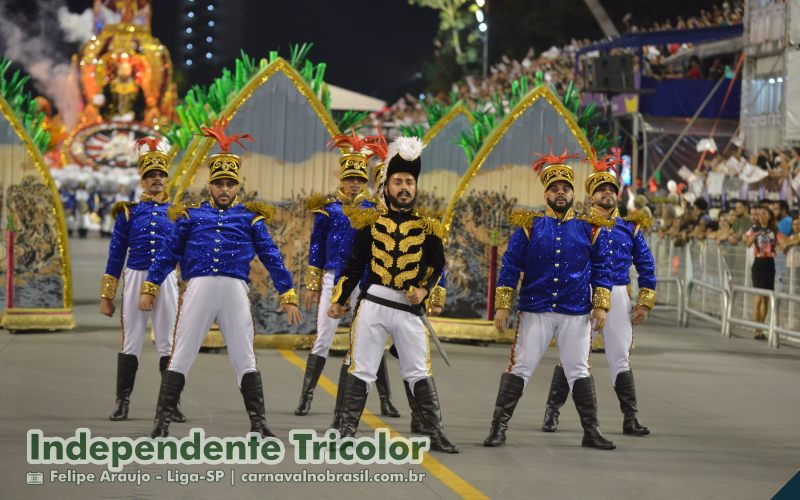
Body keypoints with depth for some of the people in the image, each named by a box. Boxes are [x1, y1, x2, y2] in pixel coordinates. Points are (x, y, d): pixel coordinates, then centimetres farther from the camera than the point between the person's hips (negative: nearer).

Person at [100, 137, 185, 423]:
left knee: (167, 344, 2)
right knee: (131, 343, 1)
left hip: (167, 281, 0)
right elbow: (115, 257, 8)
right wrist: (106, 296, 4)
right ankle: (122, 402, 6)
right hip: (135, 279, 0)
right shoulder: (128, 213, 8)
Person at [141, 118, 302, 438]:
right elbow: (167, 254, 15)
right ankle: (162, 421, 3)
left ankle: (258, 423, 8)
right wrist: (149, 288, 9)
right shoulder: (191, 216, 14)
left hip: (235, 291, 0)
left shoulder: (250, 217, 13)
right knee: (180, 357, 1)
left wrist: (288, 296, 6)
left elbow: (271, 257, 11)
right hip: (198, 289, 0)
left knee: (244, 359, 3)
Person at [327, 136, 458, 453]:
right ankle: (347, 432, 6)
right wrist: (339, 300, 7)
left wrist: (424, 288, -7)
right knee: (360, 370, 0)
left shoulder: (427, 227, 6)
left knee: (419, 372, 3)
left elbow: (437, 264, 10)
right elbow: (354, 265, 10)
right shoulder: (371, 223, 6)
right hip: (372, 305, 0)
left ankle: (436, 435, 8)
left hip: (409, 309, 0)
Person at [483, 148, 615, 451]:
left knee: (579, 372, 6)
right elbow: (510, 267, 2)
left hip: (576, 314, 1)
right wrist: (502, 306, -3)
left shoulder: (590, 229, 5)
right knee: (519, 369, -1)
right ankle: (499, 428, 3)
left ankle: (591, 431, 11)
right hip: (535, 311, -1)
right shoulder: (529, 226, 2)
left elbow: (601, 270, 8)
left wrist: (601, 306, -1)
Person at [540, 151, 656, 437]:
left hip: (618, 298, 2)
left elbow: (646, 266, 14)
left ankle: (631, 419, 7)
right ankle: (552, 413, 10)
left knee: (620, 358, 4)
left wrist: (645, 303, 8)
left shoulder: (630, 228, 11)